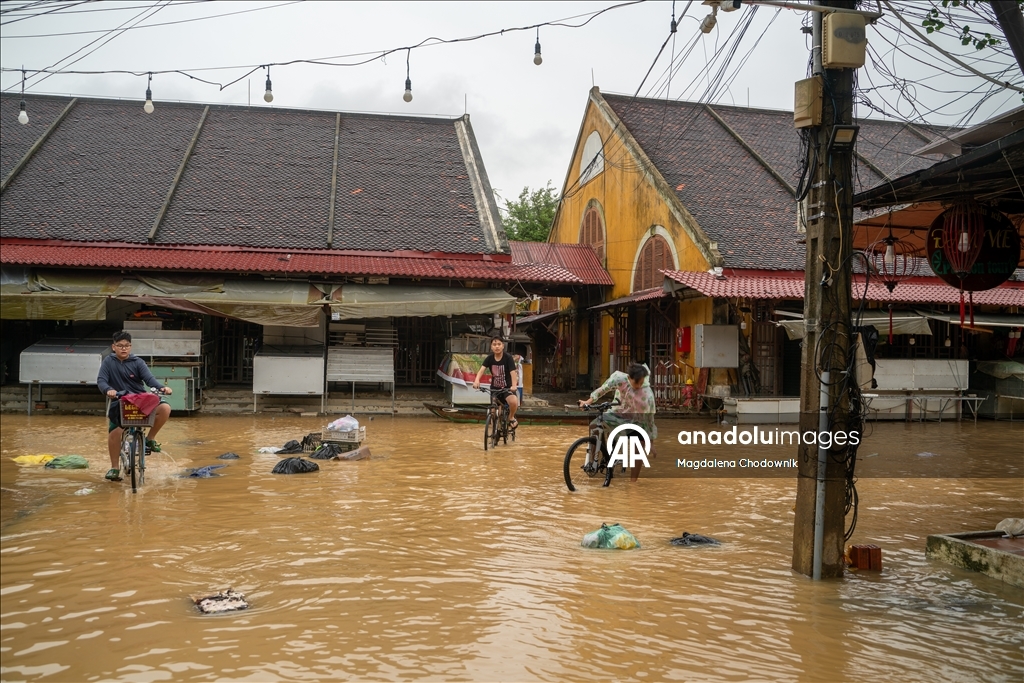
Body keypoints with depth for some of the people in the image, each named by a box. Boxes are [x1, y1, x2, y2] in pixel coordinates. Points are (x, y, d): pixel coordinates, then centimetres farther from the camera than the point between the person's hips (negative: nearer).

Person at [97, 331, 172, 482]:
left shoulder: (138, 362, 1)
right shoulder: (108, 362, 2)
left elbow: (149, 378, -11)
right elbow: (101, 381, -9)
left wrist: (161, 387, -32)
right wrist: (108, 390, -33)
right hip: (119, 403, 0)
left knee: (165, 408, -25)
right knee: (114, 432, -19)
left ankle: (150, 439, -4)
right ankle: (114, 468, 1)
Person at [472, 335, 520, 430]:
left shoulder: (508, 358, -15)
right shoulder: (489, 358, -7)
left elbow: (513, 372, -26)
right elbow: (482, 369, -21)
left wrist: (514, 385, -45)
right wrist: (476, 381, -42)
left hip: (507, 388, -4)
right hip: (495, 388, 4)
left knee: (514, 402, -32)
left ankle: (511, 418, -3)